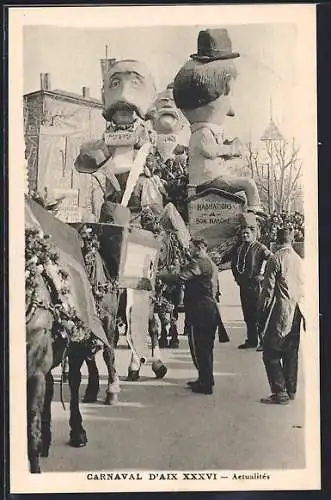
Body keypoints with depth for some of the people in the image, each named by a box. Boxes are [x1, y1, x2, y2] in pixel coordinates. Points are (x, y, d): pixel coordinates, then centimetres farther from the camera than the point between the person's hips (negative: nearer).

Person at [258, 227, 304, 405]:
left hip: (279, 313, -7)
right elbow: (304, 287, 11)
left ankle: (280, 393, -2)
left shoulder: (275, 259, -12)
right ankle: (291, 390, 22)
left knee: (271, 354, 0)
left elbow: (268, 290, -11)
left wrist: (262, 312, -2)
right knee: (291, 353, 14)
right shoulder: (300, 260, 6)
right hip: (296, 314, 7)